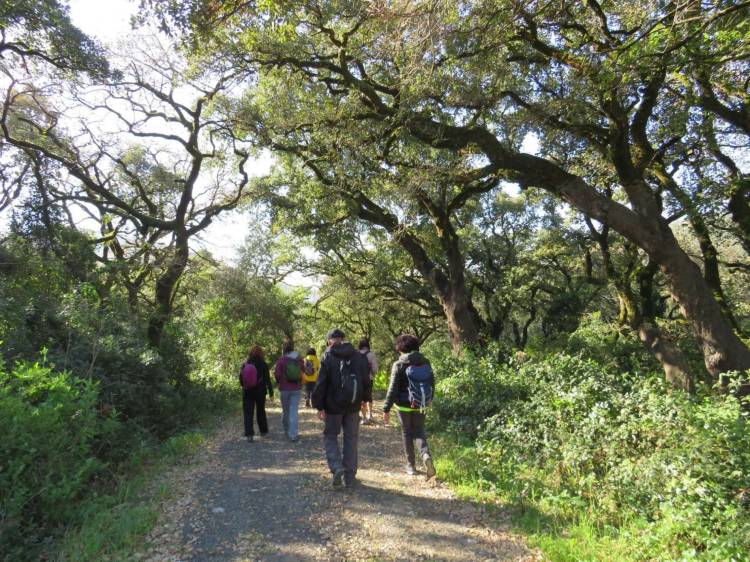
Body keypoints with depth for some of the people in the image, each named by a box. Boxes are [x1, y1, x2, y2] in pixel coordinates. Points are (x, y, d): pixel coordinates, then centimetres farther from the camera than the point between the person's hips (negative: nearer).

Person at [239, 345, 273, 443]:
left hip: (247, 392, 0)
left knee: (248, 413, 2)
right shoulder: (263, 365, -9)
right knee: (261, 411, 17)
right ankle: (263, 431, 30)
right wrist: (271, 393, -4)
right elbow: (268, 380, -9)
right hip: (260, 392, 0)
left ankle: (249, 434, -9)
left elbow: (241, 379, 3)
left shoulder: (245, 364, -4)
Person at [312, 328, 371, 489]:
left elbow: (321, 383, -10)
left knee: (330, 435, 13)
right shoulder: (358, 356, 2)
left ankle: (337, 467, -7)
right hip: (353, 405, 3)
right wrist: (365, 398, 19)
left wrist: (319, 406, -5)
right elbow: (366, 380, 7)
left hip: (333, 405, -3)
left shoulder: (327, 357, -8)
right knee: (351, 438, 11)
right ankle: (350, 477, 14)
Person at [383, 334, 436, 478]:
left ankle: (411, 465, 17)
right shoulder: (425, 362, 0)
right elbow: (431, 383, 8)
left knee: (407, 433, 12)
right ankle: (426, 454, -12)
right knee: (419, 431, 14)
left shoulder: (398, 365, -13)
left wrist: (386, 409, -12)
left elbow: (393, 388, -15)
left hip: (404, 405, -3)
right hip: (420, 405, 3)